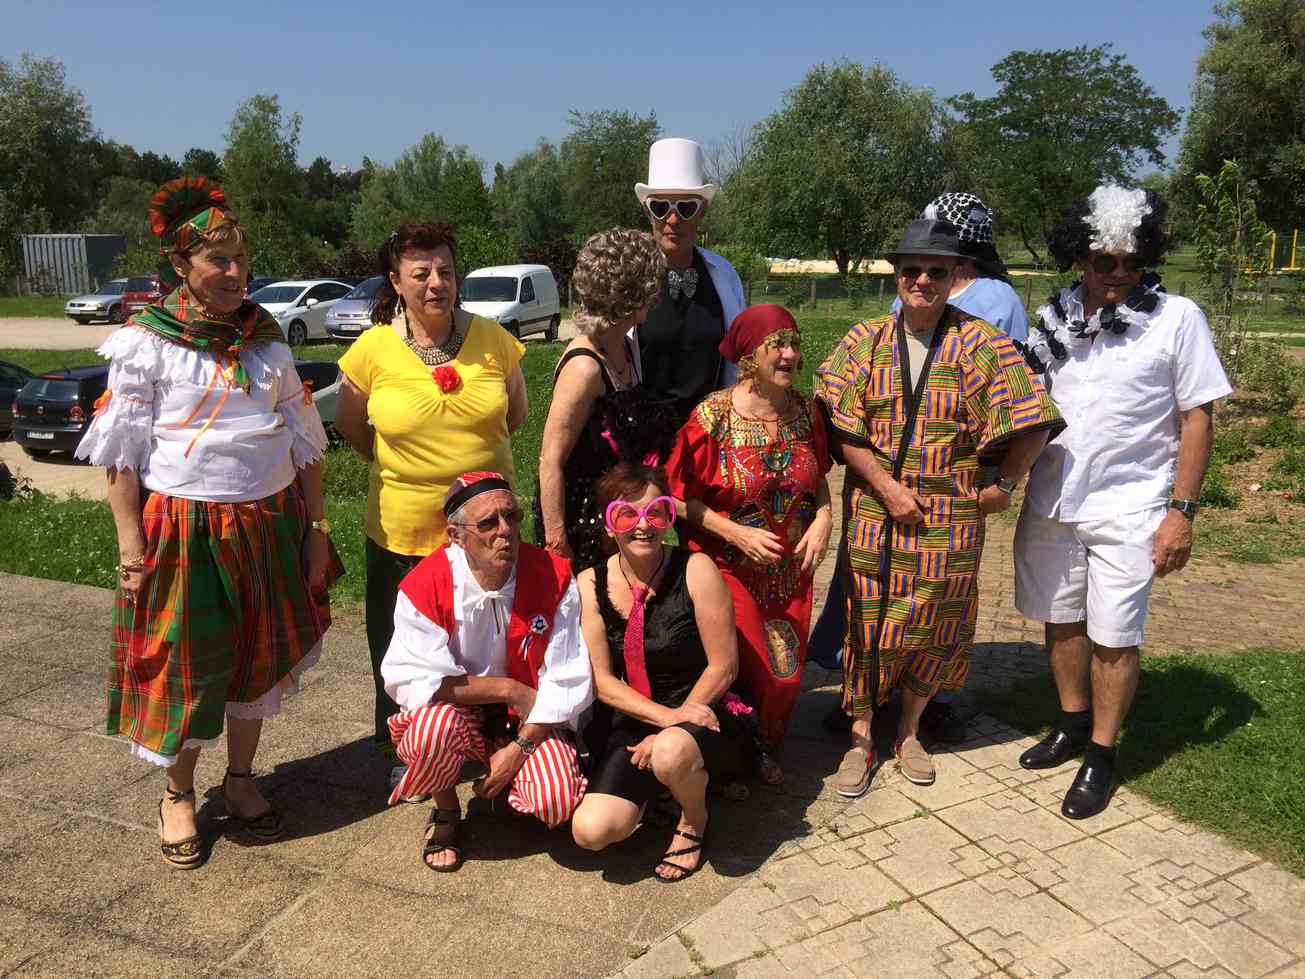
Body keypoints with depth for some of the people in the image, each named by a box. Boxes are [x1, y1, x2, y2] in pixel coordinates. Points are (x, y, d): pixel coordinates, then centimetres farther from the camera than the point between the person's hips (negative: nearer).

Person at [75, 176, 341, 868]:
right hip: (182, 524, -3)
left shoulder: (266, 336, 7)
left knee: (258, 654, 13)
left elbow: (303, 440, 8)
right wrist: (131, 544, -10)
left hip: (269, 521, 4)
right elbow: (121, 453, -4)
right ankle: (178, 794, 29)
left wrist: (316, 528, 5)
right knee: (184, 663, 7)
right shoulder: (144, 341, -4)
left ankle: (240, 779, 33)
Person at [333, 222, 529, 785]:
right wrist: (396, 464, 8)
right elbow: (349, 425, 7)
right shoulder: (373, 349, -9)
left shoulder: (492, 339, -7)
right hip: (402, 531, 0)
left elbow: (515, 412, 9)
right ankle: (402, 753, 38)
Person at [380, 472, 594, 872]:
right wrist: (508, 689, -20)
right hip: (456, 715, -1)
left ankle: (508, 777, 14)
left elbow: (567, 681, -12)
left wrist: (519, 748, -18)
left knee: (557, 801, -25)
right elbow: (414, 682, -20)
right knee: (432, 727, -36)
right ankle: (445, 811, 1)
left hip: (530, 721, 1)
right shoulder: (423, 587, -17)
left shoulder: (555, 578, -14)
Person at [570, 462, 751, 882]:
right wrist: (666, 715, -19)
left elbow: (723, 666, -10)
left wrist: (672, 729, -14)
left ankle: (694, 819, 0)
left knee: (671, 753, -38)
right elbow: (601, 680, -5)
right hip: (632, 724, 3)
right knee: (592, 830, -19)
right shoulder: (591, 585, -4)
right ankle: (657, 784, 15)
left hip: (703, 713, -2)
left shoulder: (695, 570, -12)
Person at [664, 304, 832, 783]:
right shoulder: (711, 416, -17)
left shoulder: (805, 411, -3)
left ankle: (765, 748, 38)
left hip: (791, 568, 5)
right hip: (730, 567, -4)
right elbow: (682, 496, -11)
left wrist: (823, 516, -7)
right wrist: (738, 533, -21)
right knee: (745, 669, -1)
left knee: (786, 671, 9)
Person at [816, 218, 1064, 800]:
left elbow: (1030, 422, -3)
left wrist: (1005, 485, -2)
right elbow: (843, 428, -5)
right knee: (867, 624, 6)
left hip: (950, 518, 0)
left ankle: (909, 731, 32)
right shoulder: (864, 341, 2)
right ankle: (861, 739, 22)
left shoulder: (981, 345, -3)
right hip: (873, 512, 1)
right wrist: (888, 488, -12)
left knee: (934, 626, 10)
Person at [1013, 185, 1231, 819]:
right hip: (1052, 501, 4)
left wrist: (1181, 511, -10)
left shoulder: (1177, 318, -6)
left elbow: (1197, 418, -5)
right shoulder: (1053, 318, 4)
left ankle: (1101, 755, 19)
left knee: (1114, 637, 2)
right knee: (1062, 621, 15)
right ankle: (1073, 726, 35)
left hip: (1128, 508, -4)